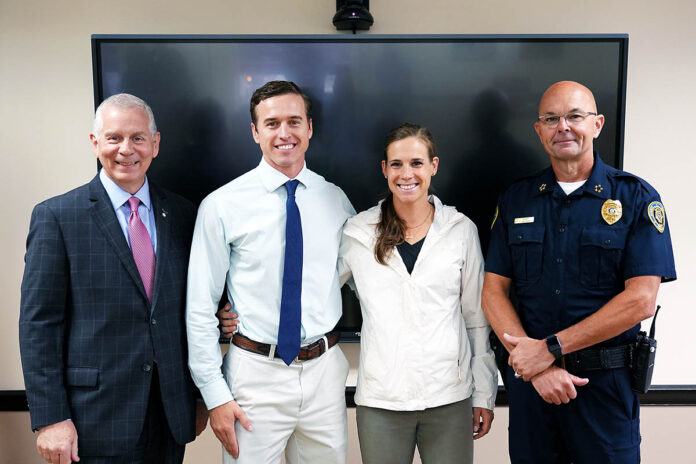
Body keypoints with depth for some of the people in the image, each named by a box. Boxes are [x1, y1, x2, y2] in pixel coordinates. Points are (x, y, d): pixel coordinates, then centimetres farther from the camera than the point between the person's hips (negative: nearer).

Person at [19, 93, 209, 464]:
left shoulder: (182, 214, 4)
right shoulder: (56, 216, -5)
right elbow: (38, 322, -7)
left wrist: (201, 397, 8)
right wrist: (50, 419, -11)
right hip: (96, 420, -3)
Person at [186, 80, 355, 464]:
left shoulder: (336, 200, 3)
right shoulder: (221, 206, -7)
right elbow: (200, 308, -5)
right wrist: (215, 395, -6)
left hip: (325, 371, 3)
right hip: (255, 372, -3)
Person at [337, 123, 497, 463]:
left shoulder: (461, 230, 1)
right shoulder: (358, 231, -1)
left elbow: (477, 318, 5)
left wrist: (484, 395, 5)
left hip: (450, 398, 1)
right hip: (380, 400, 0)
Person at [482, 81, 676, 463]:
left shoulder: (636, 198, -4)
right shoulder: (515, 200, 3)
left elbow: (640, 301, -12)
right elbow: (494, 292, -1)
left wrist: (550, 348, -16)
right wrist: (536, 366, -13)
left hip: (606, 380, -2)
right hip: (529, 376, 2)